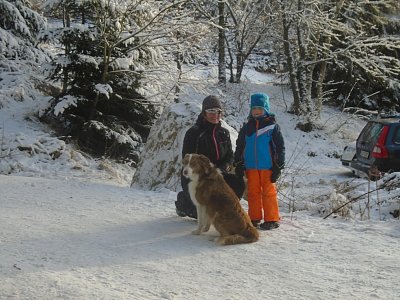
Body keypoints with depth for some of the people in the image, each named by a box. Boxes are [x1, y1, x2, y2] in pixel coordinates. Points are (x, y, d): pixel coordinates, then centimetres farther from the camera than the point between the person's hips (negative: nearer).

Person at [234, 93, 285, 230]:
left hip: (267, 167, -4)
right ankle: (254, 217, 16)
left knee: (269, 193, 0)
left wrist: (278, 167, -4)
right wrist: (238, 165, 9)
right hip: (251, 167, 4)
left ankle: (272, 219, 6)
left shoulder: (272, 126, 0)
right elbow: (239, 148, 15)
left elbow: (280, 147, 0)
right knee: (253, 193, 8)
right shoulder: (246, 128, 11)